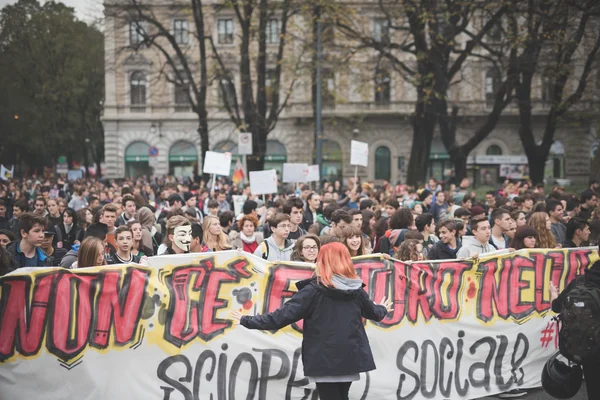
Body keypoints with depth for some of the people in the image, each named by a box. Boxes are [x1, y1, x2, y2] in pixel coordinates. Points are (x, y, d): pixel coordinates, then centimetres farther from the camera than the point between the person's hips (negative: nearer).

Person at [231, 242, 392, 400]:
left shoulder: (314, 290, -13)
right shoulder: (357, 290, 4)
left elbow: (284, 315, -16)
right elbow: (373, 312, 23)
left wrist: (248, 321, -8)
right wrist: (383, 309, 48)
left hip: (325, 361, -5)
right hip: (350, 359, 5)